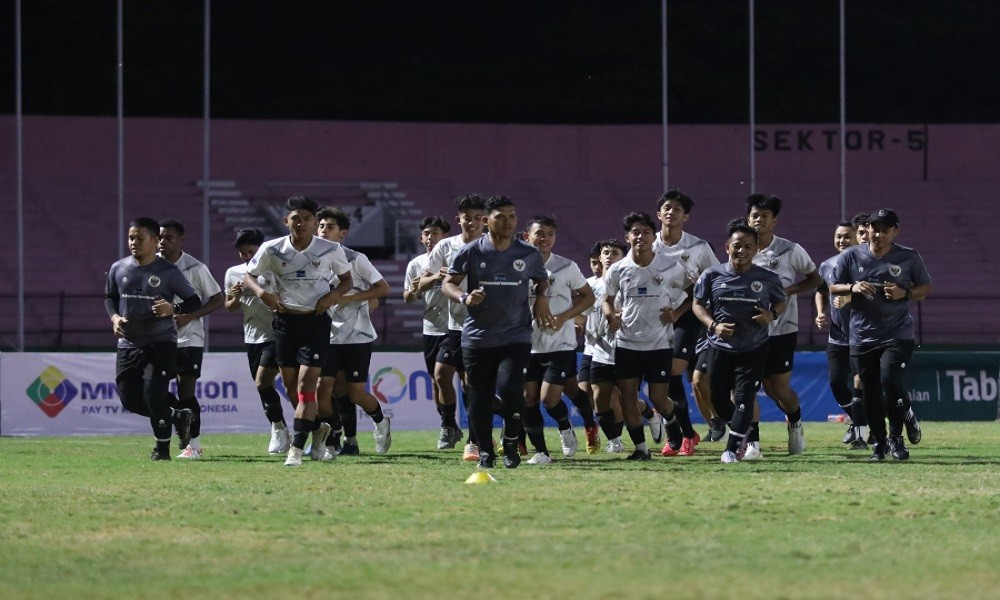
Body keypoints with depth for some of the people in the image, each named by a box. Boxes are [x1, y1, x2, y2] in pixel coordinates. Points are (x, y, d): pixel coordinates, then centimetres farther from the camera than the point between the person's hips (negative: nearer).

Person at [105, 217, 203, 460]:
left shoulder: (168, 273, -7)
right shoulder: (118, 269, 4)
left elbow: (194, 301, -3)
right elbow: (110, 297, 20)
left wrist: (173, 309, -22)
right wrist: (114, 317, -1)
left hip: (160, 342, -5)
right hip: (128, 345, 5)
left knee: (153, 393, -15)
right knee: (130, 400, 1)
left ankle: (162, 447, 6)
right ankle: (178, 416, 26)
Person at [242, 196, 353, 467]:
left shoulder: (331, 250, -6)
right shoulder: (272, 249, -5)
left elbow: (346, 279, 9)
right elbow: (248, 276, 6)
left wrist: (334, 295, -12)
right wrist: (262, 292, -15)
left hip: (316, 320, -3)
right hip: (285, 320, 3)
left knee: (306, 384, -13)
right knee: (291, 386, 9)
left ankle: (296, 449, -15)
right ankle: (318, 429, 36)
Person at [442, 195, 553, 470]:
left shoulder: (529, 254, 5)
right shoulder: (471, 252, 0)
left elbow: (542, 281, 23)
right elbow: (448, 283, 5)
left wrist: (541, 298, 2)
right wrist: (464, 297, -15)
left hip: (516, 336, -1)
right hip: (477, 337, 1)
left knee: (510, 390, -19)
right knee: (480, 398, 4)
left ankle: (511, 443, 5)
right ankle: (485, 452, 21)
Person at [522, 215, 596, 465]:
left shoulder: (566, 267, -3)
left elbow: (588, 297, 4)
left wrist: (564, 316, -10)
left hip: (560, 344, -3)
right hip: (529, 346, 3)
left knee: (549, 399, -11)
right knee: (528, 399, -3)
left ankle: (566, 429, 21)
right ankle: (540, 451, 8)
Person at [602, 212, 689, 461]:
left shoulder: (671, 267, -5)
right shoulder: (617, 270, -2)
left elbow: (691, 293, 9)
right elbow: (607, 300, 11)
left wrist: (676, 313, -6)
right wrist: (610, 316, -10)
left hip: (660, 344, -1)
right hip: (627, 343, 2)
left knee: (659, 398, 0)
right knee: (627, 397, -3)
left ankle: (670, 421, 35)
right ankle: (640, 447, 9)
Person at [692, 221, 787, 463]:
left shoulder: (767, 279, -3)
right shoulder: (712, 275, -3)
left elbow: (782, 301, 11)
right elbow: (698, 304, 5)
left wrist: (772, 314, -11)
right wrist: (713, 325, -12)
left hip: (754, 349, -2)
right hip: (720, 347, 2)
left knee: (744, 397, -11)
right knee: (719, 398, 9)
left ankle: (732, 449, -3)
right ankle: (741, 432, 37)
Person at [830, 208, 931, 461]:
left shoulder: (909, 258, -1)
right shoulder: (851, 257, 0)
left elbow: (926, 287, 8)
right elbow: (833, 287, 9)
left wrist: (904, 293, -11)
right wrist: (852, 288, -13)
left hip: (898, 335, -2)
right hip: (862, 336, 2)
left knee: (889, 378, -23)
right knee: (870, 393, 5)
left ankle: (896, 434, 0)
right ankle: (879, 443, 23)